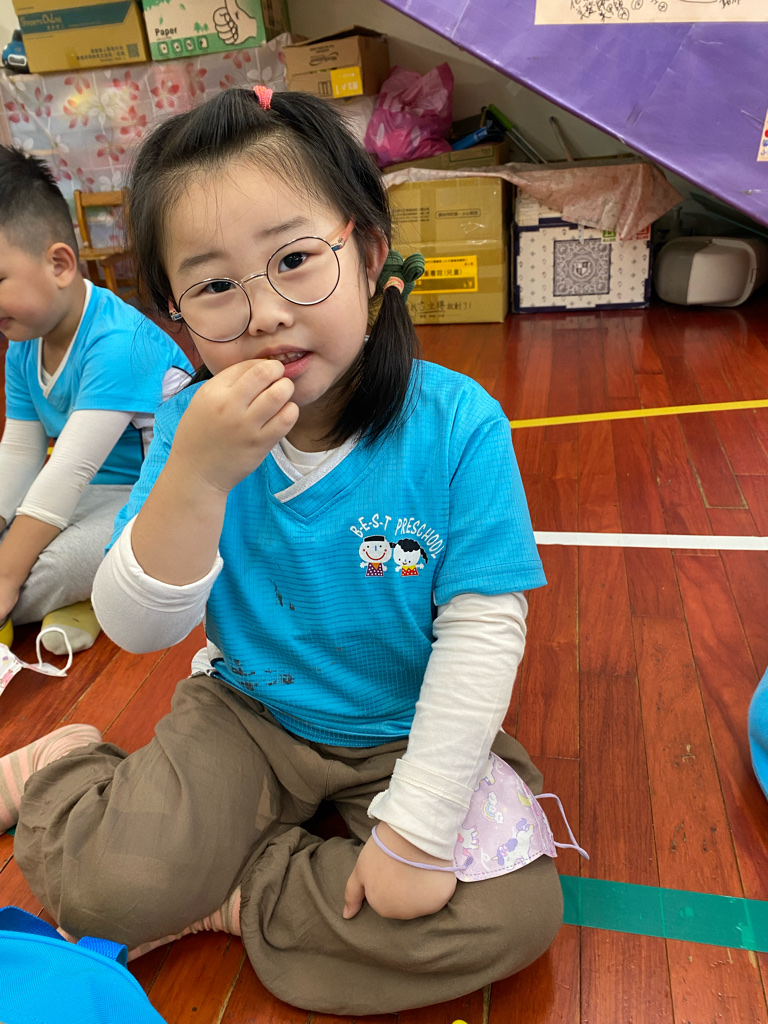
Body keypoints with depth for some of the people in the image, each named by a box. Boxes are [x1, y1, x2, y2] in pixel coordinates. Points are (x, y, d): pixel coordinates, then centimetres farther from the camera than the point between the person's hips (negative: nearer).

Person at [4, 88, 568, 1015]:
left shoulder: (456, 425, -20)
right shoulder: (193, 425, -12)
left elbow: (482, 631, -18)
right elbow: (136, 629, -15)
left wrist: (415, 833, -17)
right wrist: (197, 477, -33)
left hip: (406, 734, 1)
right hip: (247, 714, 0)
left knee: (514, 911, -17)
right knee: (106, 884, -17)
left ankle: (227, 897, -1)